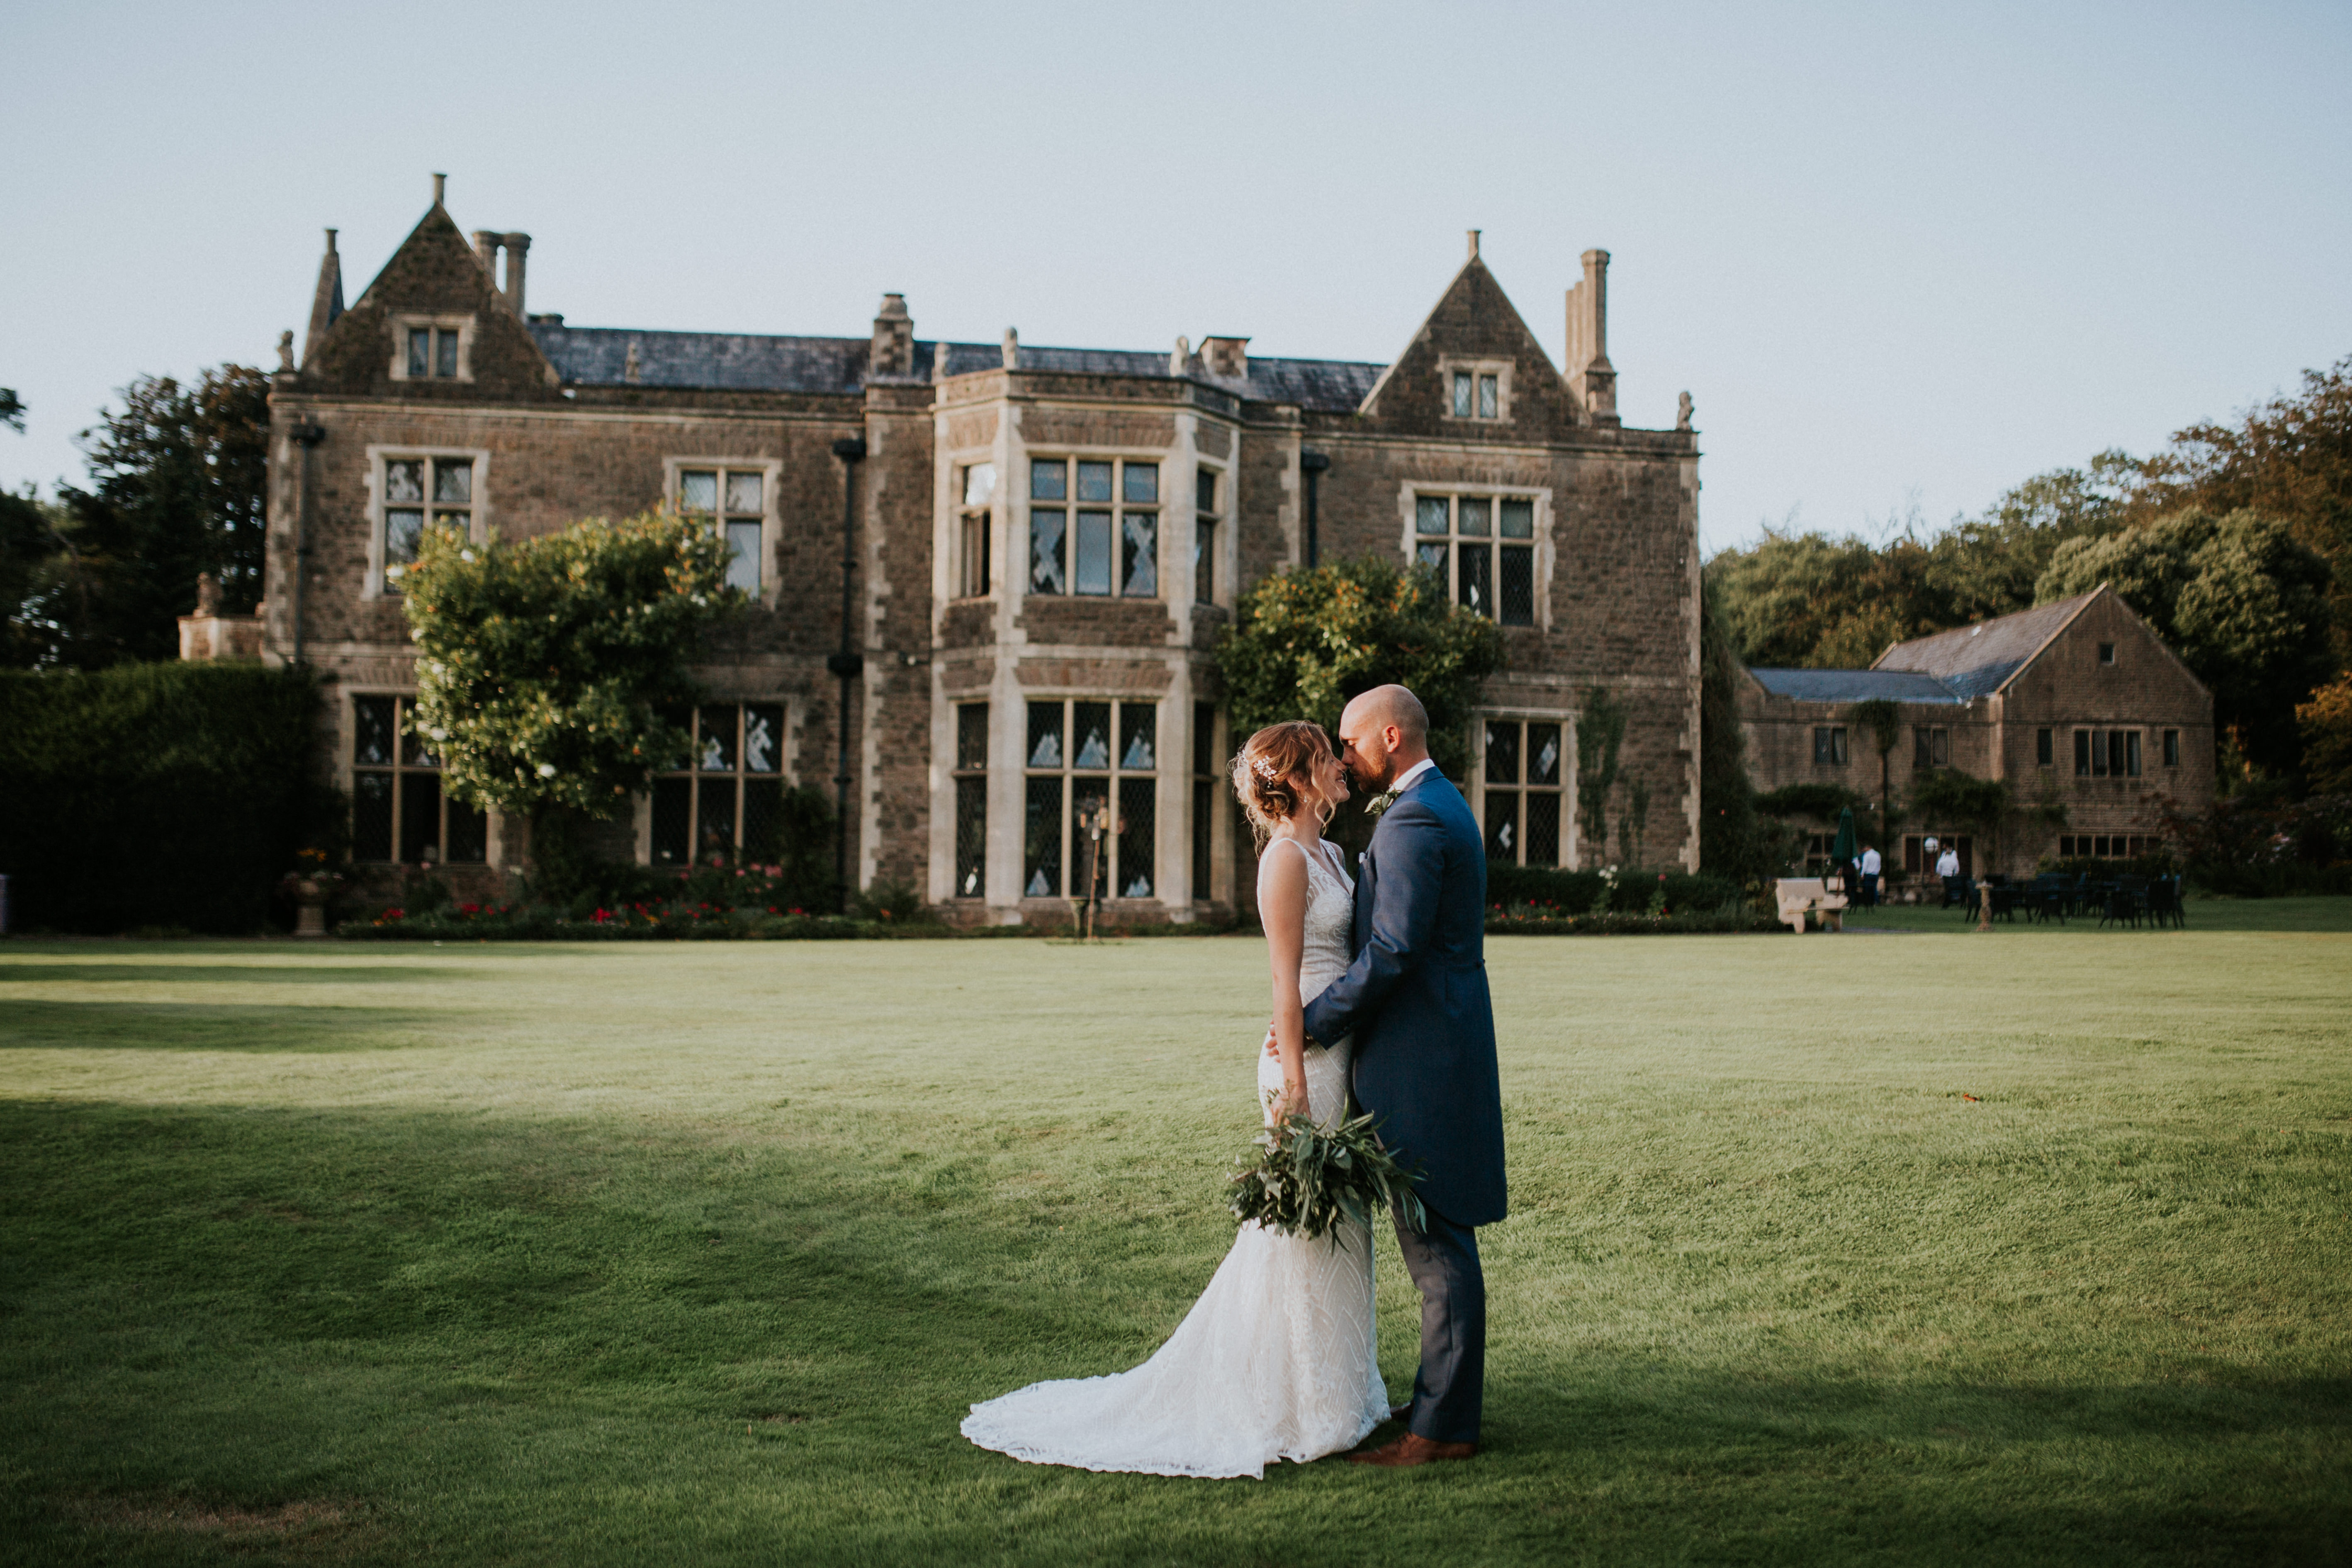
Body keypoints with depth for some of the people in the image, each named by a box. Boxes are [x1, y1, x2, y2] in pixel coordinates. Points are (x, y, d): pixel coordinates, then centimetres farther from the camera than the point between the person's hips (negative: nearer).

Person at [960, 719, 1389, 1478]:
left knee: (1331, 1227, 15)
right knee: (1304, 1227, -1)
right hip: (1307, 1059, -9)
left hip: (1339, 1054, 9)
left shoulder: (1327, 853, 14)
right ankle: (1298, 1413, 11)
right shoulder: (1286, 858, -14)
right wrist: (1294, 1086, -19)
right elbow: (1287, 981, -17)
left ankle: (1331, 1394, 27)